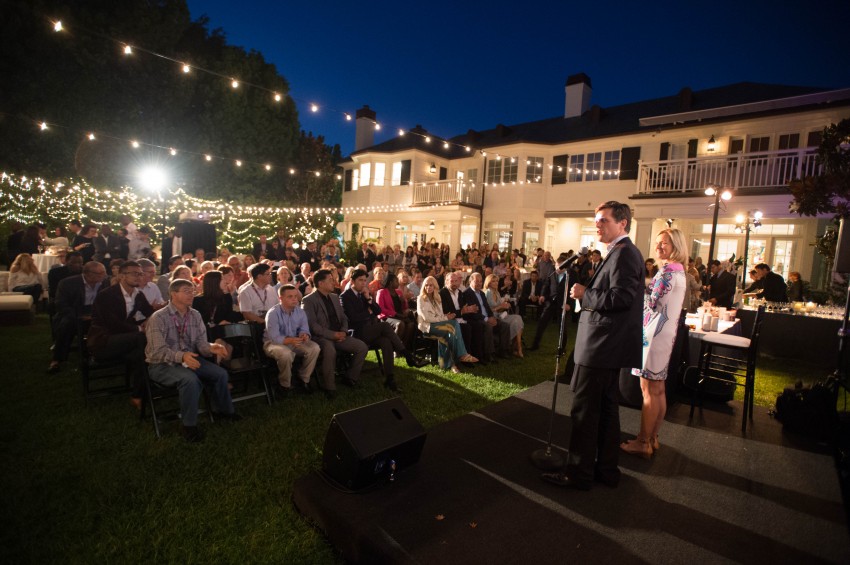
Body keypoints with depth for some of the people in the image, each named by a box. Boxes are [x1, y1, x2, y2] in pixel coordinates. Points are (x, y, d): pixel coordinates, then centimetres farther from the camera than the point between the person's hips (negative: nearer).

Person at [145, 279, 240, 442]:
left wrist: (211, 347, -25)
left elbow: (201, 343, -1)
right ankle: (188, 424, -14)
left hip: (189, 358, 6)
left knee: (220, 373, -10)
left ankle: (222, 410, 15)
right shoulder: (158, 318, -17)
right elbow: (158, 351, -24)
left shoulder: (195, 315, 2)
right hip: (162, 364, -6)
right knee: (190, 379, -34)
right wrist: (181, 356, -41)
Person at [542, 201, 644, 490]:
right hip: (609, 346, 11)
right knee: (606, 408, 18)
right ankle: (607, 468, 31)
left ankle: (579, 472, 12)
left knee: (584, 410, -1)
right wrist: (585, 291, 6)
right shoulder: (623, 253, 18)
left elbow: (621, 296, -26)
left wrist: (585, 294, -17)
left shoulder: (624, 253, -15)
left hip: (602, 347, -11)